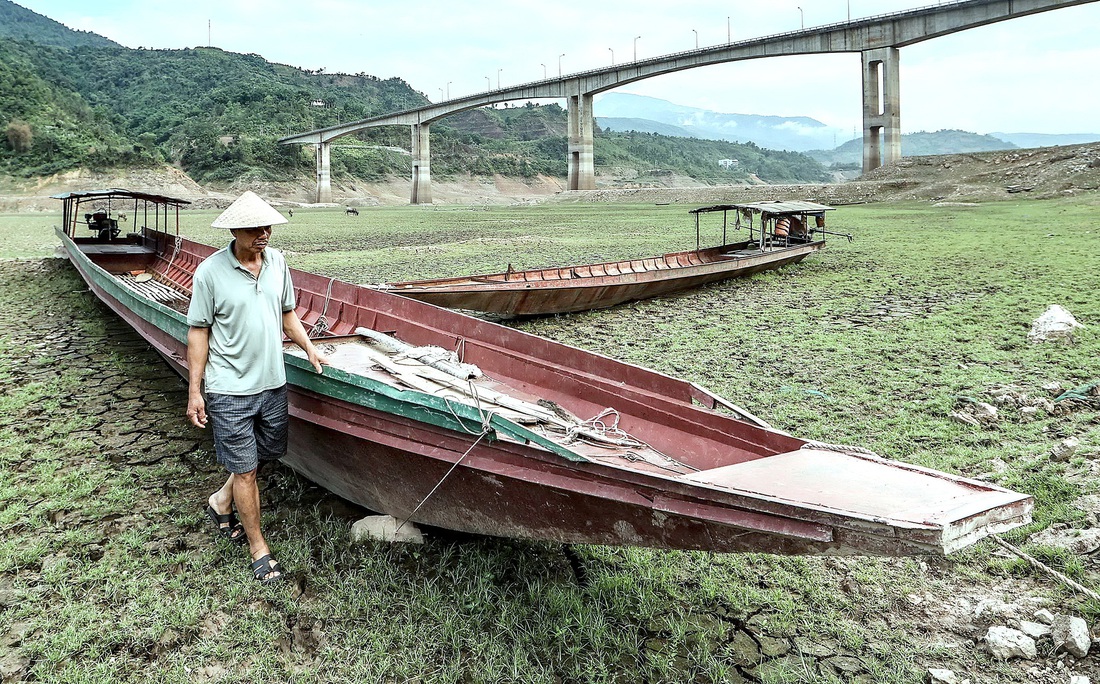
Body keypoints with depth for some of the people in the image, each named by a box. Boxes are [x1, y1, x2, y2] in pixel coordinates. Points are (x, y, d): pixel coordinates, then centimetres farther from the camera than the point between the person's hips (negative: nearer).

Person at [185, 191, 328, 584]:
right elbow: (198, 332, -8)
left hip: (272, 383, 6)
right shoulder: (210, 272, -13)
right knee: (244, 468, 3)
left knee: (266, 453, 19)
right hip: (230, 389, -6)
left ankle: (221, 503, 46)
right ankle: (259, 550, 17)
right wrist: (194, 391, -8)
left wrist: (310, 349, 7)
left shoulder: (277, 262, 3)